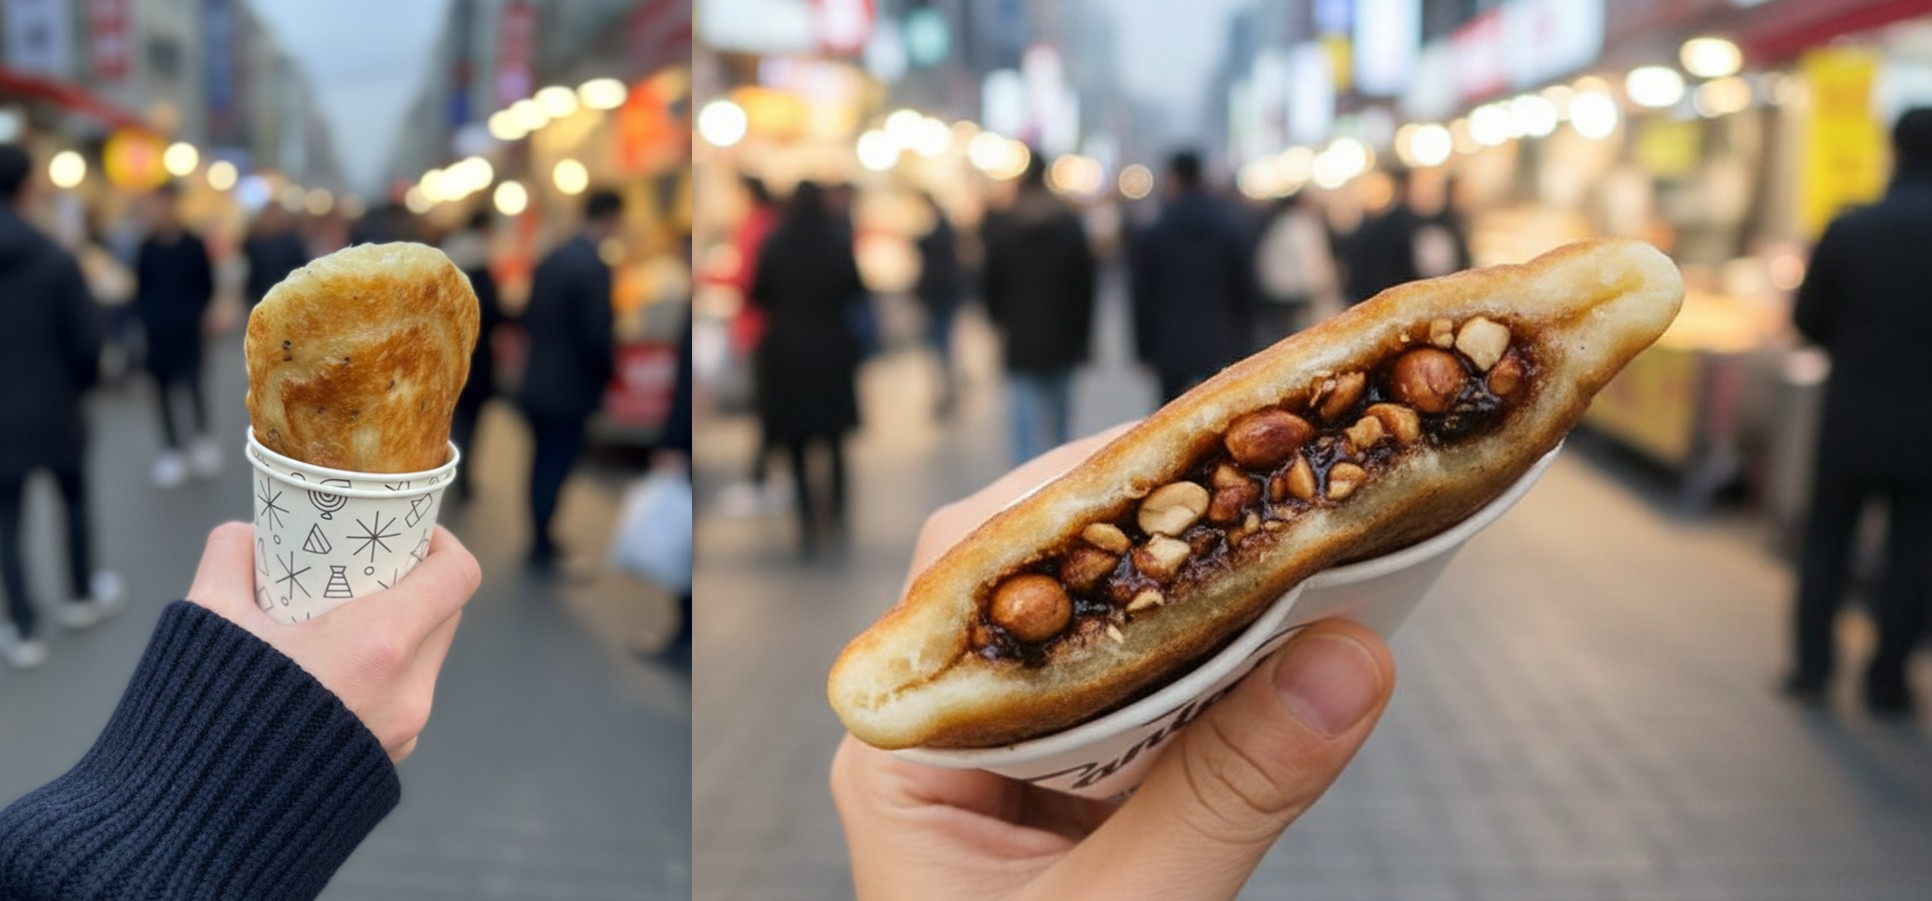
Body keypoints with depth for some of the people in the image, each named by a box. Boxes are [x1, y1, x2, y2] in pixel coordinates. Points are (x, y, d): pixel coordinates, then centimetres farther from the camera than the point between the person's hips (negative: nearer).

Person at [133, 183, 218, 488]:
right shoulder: (148, 247, 5)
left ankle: (203, 437, 12)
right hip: (156, 331, 2)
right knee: (163, 388, 4)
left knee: (192, 384, -9)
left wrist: (193, 312, -7)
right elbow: (140, 286, 11)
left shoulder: (194, 245, 0)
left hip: (187, 330, -2)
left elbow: (206, 286, 4)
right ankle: (171, 450, 12)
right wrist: (147, 313, -2)